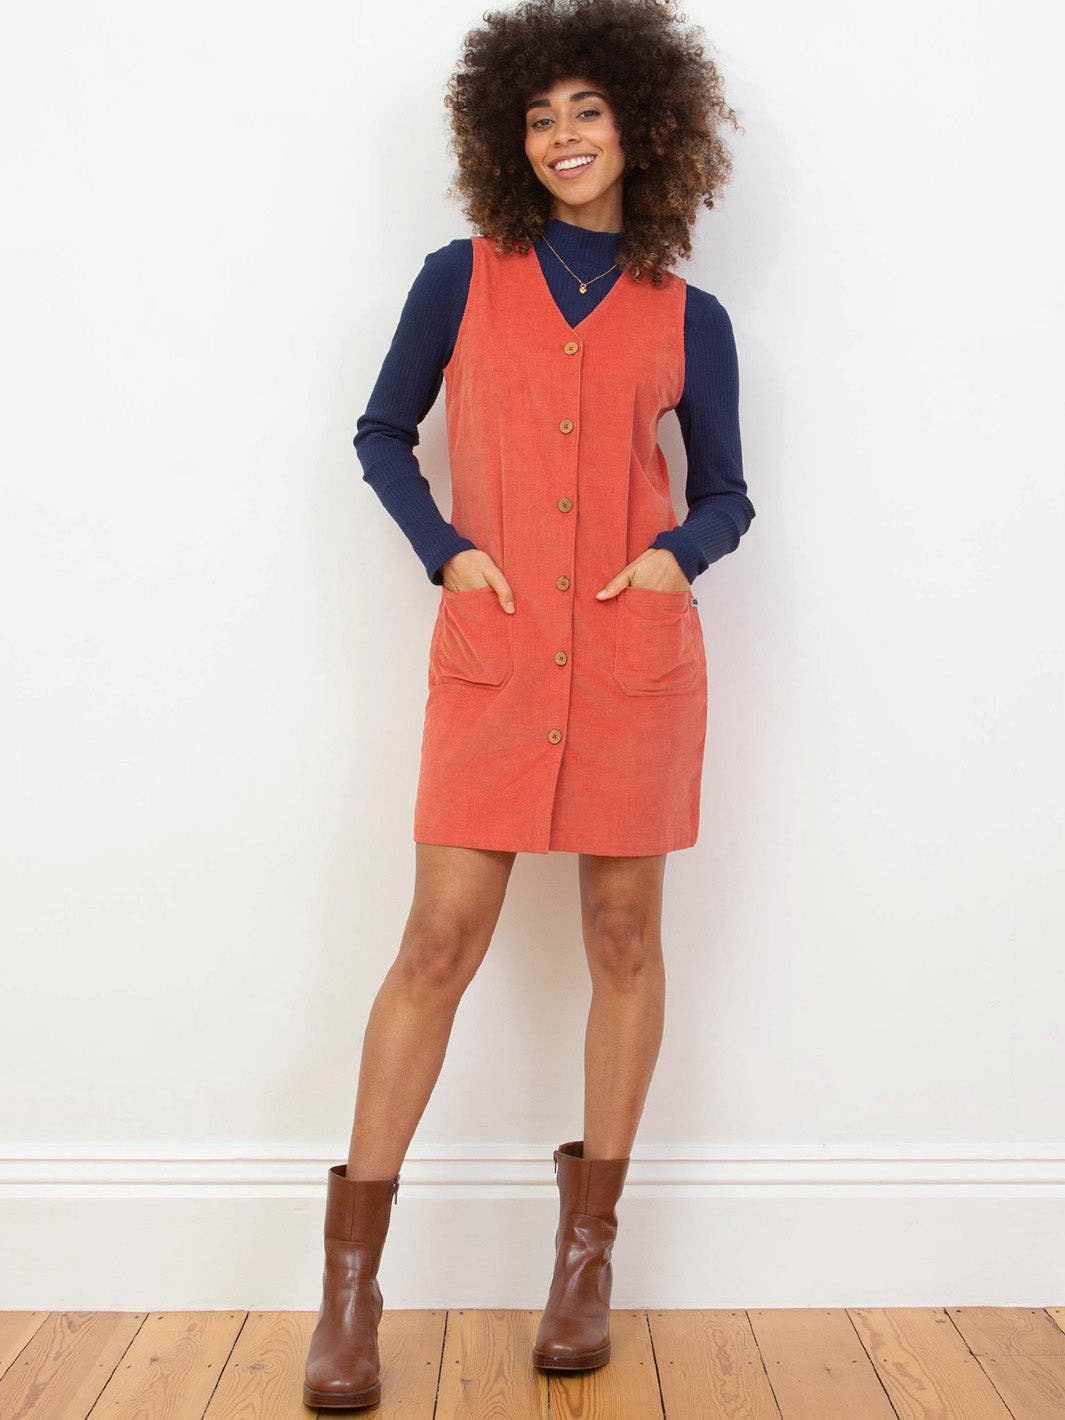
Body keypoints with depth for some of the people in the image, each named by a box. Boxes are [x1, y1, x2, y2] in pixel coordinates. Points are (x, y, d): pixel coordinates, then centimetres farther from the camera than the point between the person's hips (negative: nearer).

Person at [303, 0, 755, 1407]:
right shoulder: (462, 278, 7)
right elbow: (382, 432, 12)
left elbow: (725, 490, 15)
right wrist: (445, 549, -4)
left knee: (624, 936, 5)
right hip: (492, 653, -1)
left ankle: (587, 1251, 20)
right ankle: (350, 1280, 6)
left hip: (635, 653, 1)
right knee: (441, 939, -4)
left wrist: (681, 553, -7)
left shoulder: (689, 319, 9)